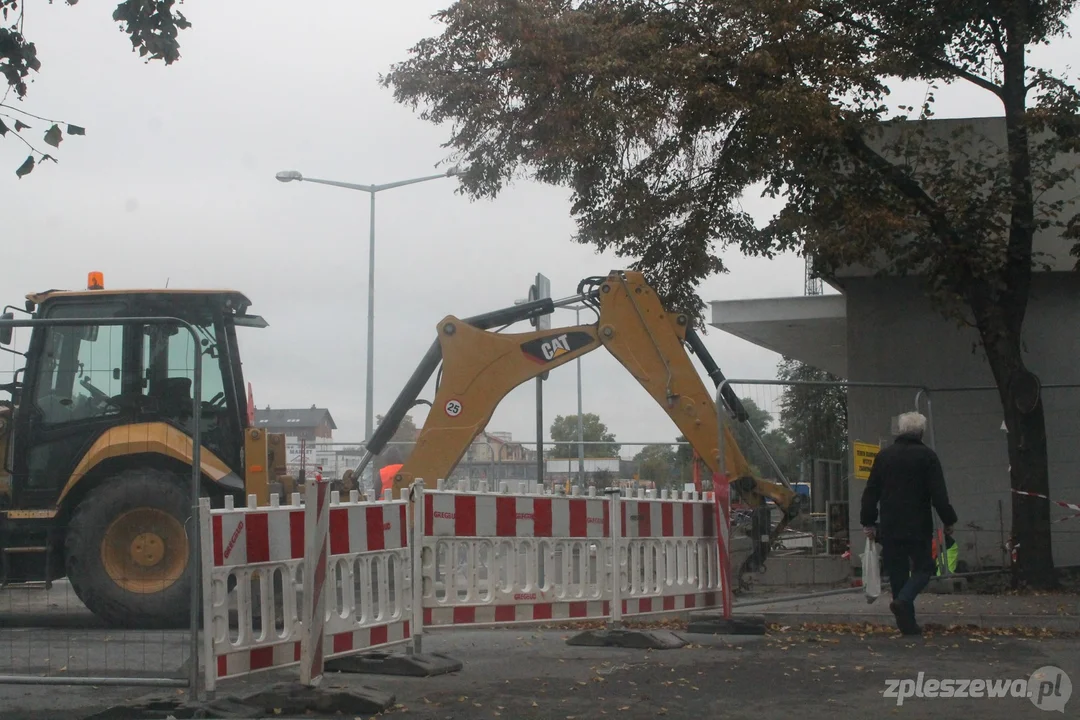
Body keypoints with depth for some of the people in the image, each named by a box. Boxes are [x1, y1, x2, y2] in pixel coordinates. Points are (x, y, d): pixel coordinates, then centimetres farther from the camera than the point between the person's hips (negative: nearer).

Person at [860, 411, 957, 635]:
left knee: (897, 573, 9)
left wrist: (868, 522, 13)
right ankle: (903, 600, -18)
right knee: (923, 567, 9)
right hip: (918, 527, -4)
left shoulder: (884, 455, 7)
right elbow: (938, 494, -10)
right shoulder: (927, 456, -6)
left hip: (890, 527, 4)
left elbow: (871, 492, 8)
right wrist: (948, 521, 0)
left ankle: (907, 623, 9)